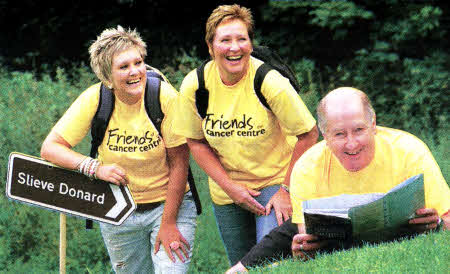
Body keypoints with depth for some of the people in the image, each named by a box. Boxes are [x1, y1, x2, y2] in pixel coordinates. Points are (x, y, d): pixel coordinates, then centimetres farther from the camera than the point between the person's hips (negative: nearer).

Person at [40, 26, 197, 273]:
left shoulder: (165, 96, -19)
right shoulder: (95, 99, -15)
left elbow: (178, 162, -14)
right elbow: (50, 148, -11)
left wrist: (169, 223, -16)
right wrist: (95, 167, -27)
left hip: (170, 204, -2)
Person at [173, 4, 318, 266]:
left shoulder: (270, 82, -21)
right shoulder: (194, 85, -12)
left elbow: (308, 135, -14)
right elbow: (196, 142, 1)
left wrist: (286, 190, -13)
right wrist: (230, 187, -9)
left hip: (274, 182, -3)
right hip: (226, 190, 4)